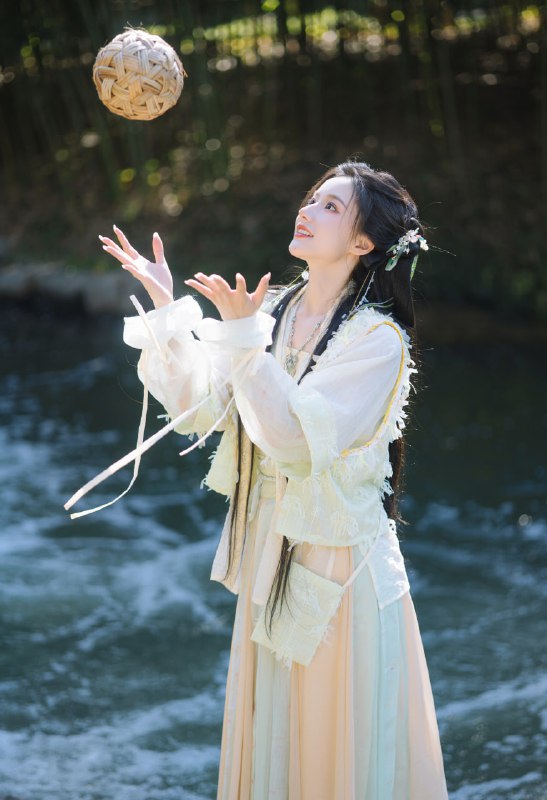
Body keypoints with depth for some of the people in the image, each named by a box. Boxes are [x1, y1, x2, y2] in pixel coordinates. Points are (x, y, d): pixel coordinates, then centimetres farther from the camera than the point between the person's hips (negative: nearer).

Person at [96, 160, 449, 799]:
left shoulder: (377, 339, -16)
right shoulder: (270, 310, 3)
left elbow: (297, 440, -26)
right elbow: (197, 408, -1)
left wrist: (243, 337, -31)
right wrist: (166, 310, -7)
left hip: (339, 555, -6)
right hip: (269, 550, 6)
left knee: (342, 741, 7)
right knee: (270, 728, 18)